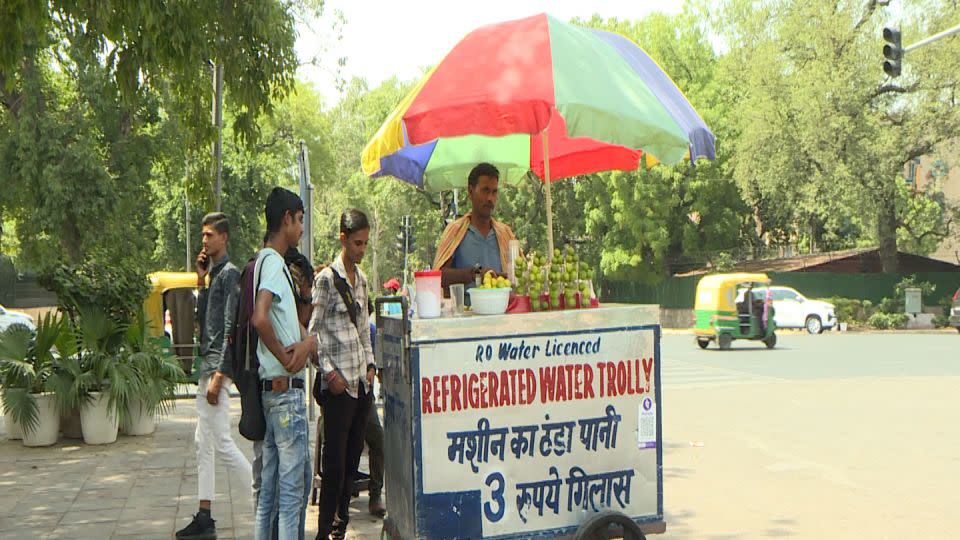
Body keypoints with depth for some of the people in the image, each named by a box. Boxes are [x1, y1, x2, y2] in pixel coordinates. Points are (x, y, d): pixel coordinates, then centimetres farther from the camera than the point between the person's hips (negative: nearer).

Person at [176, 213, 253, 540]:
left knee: (222, 444, -8)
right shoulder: (213, 273, 16)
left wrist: (219, 375, -21)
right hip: (206, 363, 10)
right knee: (203, 443, 10)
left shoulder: (229, 273, -11)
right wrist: (201, 282, 10)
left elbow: (229, 328, -17)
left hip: (217, 365, -10)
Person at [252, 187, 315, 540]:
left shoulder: (269, 262, 17)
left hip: (274, 389, 10)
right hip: (286, 388, -10)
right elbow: (259, 318, -30)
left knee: (270, 487, 13)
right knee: (292, 486, -6)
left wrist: (306, 341, -3)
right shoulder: (274, 263, -13)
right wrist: (286, 358, -17)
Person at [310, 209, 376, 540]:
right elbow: (313, 332, -9)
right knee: (335, 462, -6)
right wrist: (329, 371, -14)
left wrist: (370, 364, 13)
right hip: (338, 384, -7)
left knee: (352, 461, 11)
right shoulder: (327, 278, -7)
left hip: (362, 382, 7)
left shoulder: (361, 278, 15)